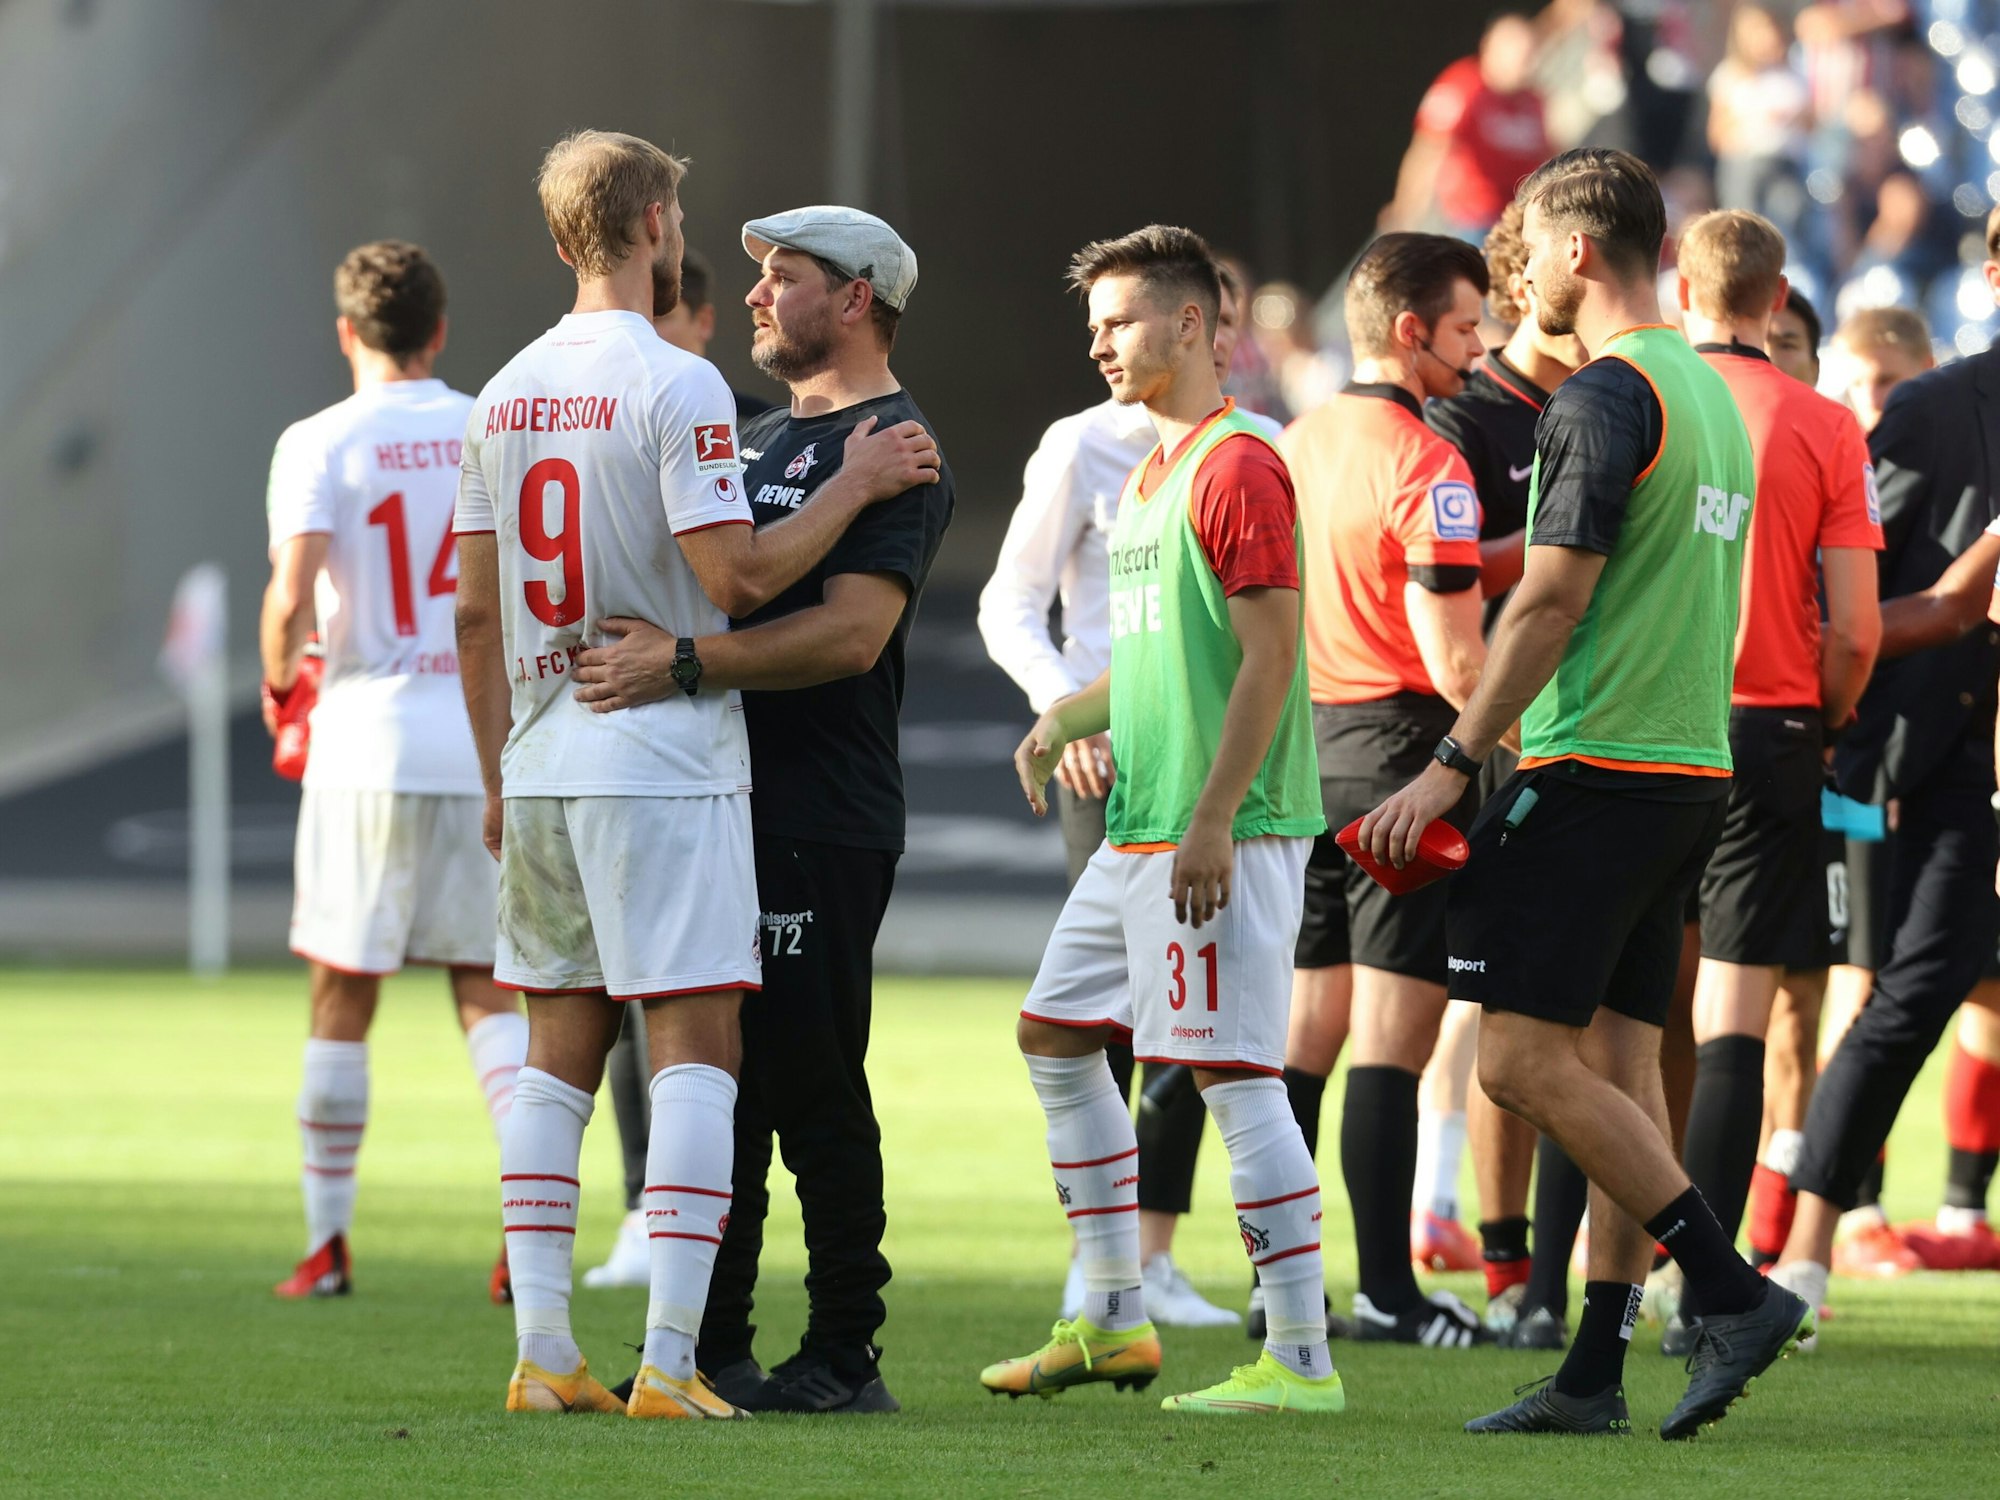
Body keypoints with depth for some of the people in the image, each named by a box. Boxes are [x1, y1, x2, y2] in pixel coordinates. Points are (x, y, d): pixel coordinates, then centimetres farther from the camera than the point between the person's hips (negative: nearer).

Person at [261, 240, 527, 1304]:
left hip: (368, 746, -3)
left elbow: (292, 599, -16)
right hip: (485, 746, 3)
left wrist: (279, 682, 4)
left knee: (341, 997, 6)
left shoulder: (320, 447, -5)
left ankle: (328, 1244, 10)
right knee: (485, 992, 8)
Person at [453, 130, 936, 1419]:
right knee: (697, 1044, -5)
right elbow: (735, 576, -17)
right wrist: (855, 487, -5)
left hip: (541, 768, 7)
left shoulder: (507, 395, 10)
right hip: (665, 766, -7)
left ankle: (544, 1355, 9)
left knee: (558, 1055, 12)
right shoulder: (676, 386, -11)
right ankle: (669, 1362, -12)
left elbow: (476, 612, 13)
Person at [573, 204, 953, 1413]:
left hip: (823, 825, -9)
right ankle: (713, 1349, 14)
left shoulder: (894, 449, -9)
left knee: (814, 1091, -7)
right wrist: (642, 644, 10)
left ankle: (845, 1357, -2)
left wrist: (685, 664, -27)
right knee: (719, 1084, 10)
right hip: (726, 808, 9)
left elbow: (851, 632, -21)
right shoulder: (761, 441, 21)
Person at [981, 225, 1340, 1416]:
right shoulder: (1153, 471, 18)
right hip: (1141, 827, 11)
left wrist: (1213, 821, -22)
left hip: (1222, 833, -11)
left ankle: (1302, 1360, -8)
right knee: (1056, 1035, 15)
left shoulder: (1238, 467, -13)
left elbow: (1270, 656, -18)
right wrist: (1067, 720, 14)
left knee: (1235, 1074, -10)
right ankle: (1113, 1322, 22)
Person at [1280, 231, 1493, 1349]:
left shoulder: (1297, 445, 10)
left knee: (1301, 1033, 10)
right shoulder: (1425, 462, -14)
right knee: (1393, 1039, -5)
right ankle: (1386, 1290, -6)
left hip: (1302, 745, 8)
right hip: (1402, 749, -8)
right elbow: (1453, 659, -18)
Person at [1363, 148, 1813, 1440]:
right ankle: (1597, 1371, 6)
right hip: (1692, 771, 9)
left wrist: (1454, 764, -14)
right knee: (1619, 1062, 8)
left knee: (1528, 1062, -8)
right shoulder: (1712, 394, 16)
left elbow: (1553, 600, -17)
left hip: (1595, 773, -9)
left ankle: (1737, 1293, -13)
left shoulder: (1607, 399, -13)